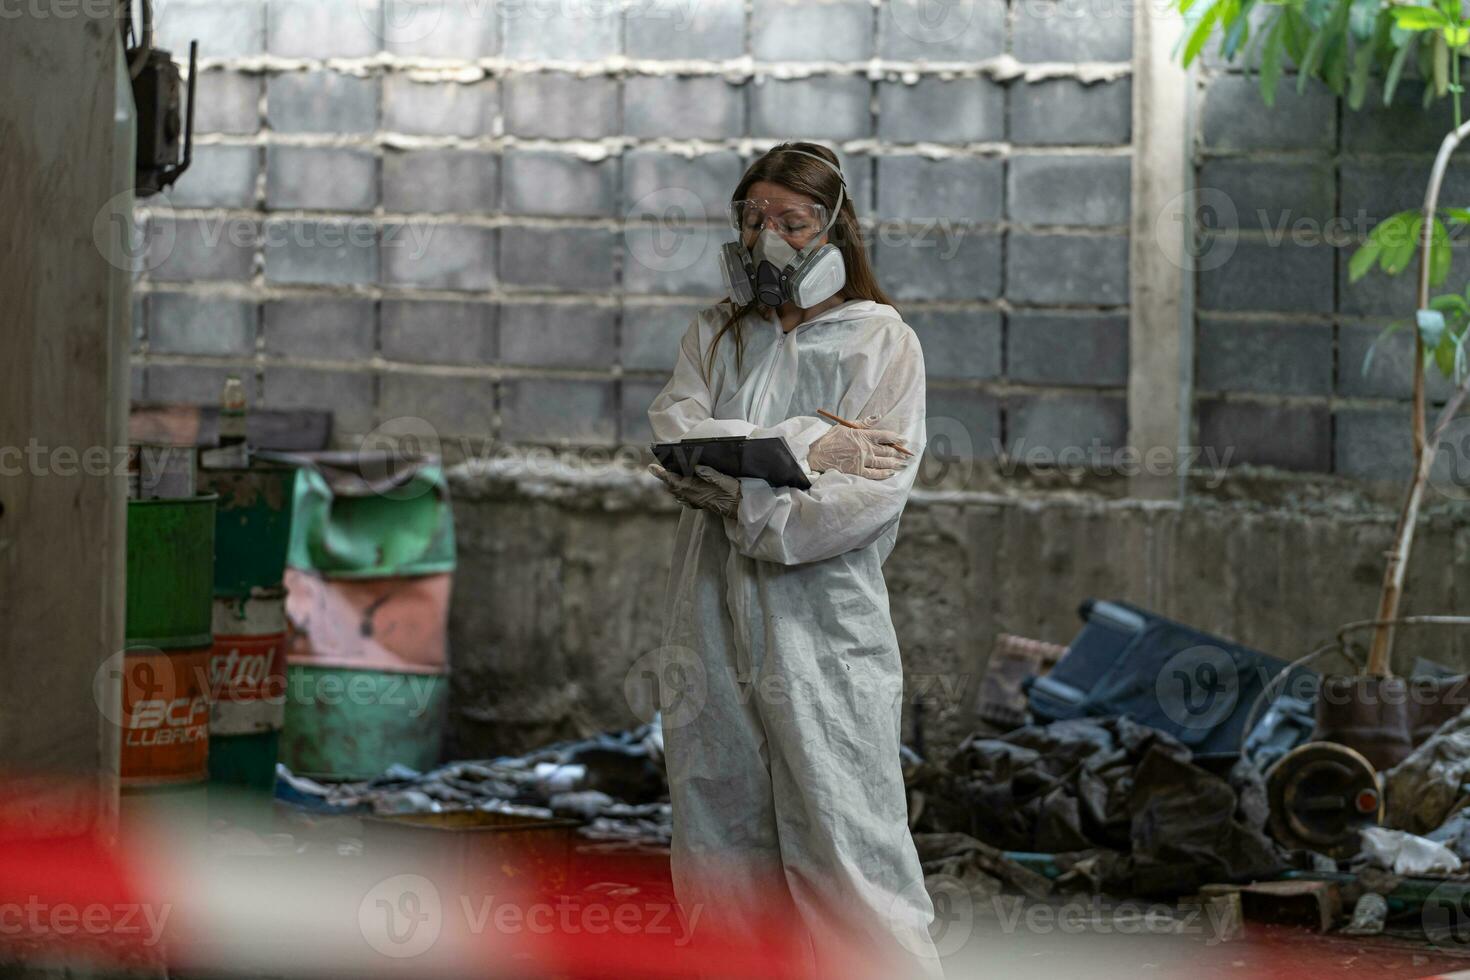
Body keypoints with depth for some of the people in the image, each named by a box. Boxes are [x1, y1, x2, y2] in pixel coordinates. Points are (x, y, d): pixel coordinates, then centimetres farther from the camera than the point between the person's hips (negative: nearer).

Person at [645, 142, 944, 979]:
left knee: (847, 857, -10)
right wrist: (799, 445, -12)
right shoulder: (715, 334, 16)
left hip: (824, 628, -5)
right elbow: (675, 433, -2)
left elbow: (871, 496, -10)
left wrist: (736, 493, -12)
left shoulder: (882, 342, 2)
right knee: (720, 868, 7)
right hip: (711, 626, 5)